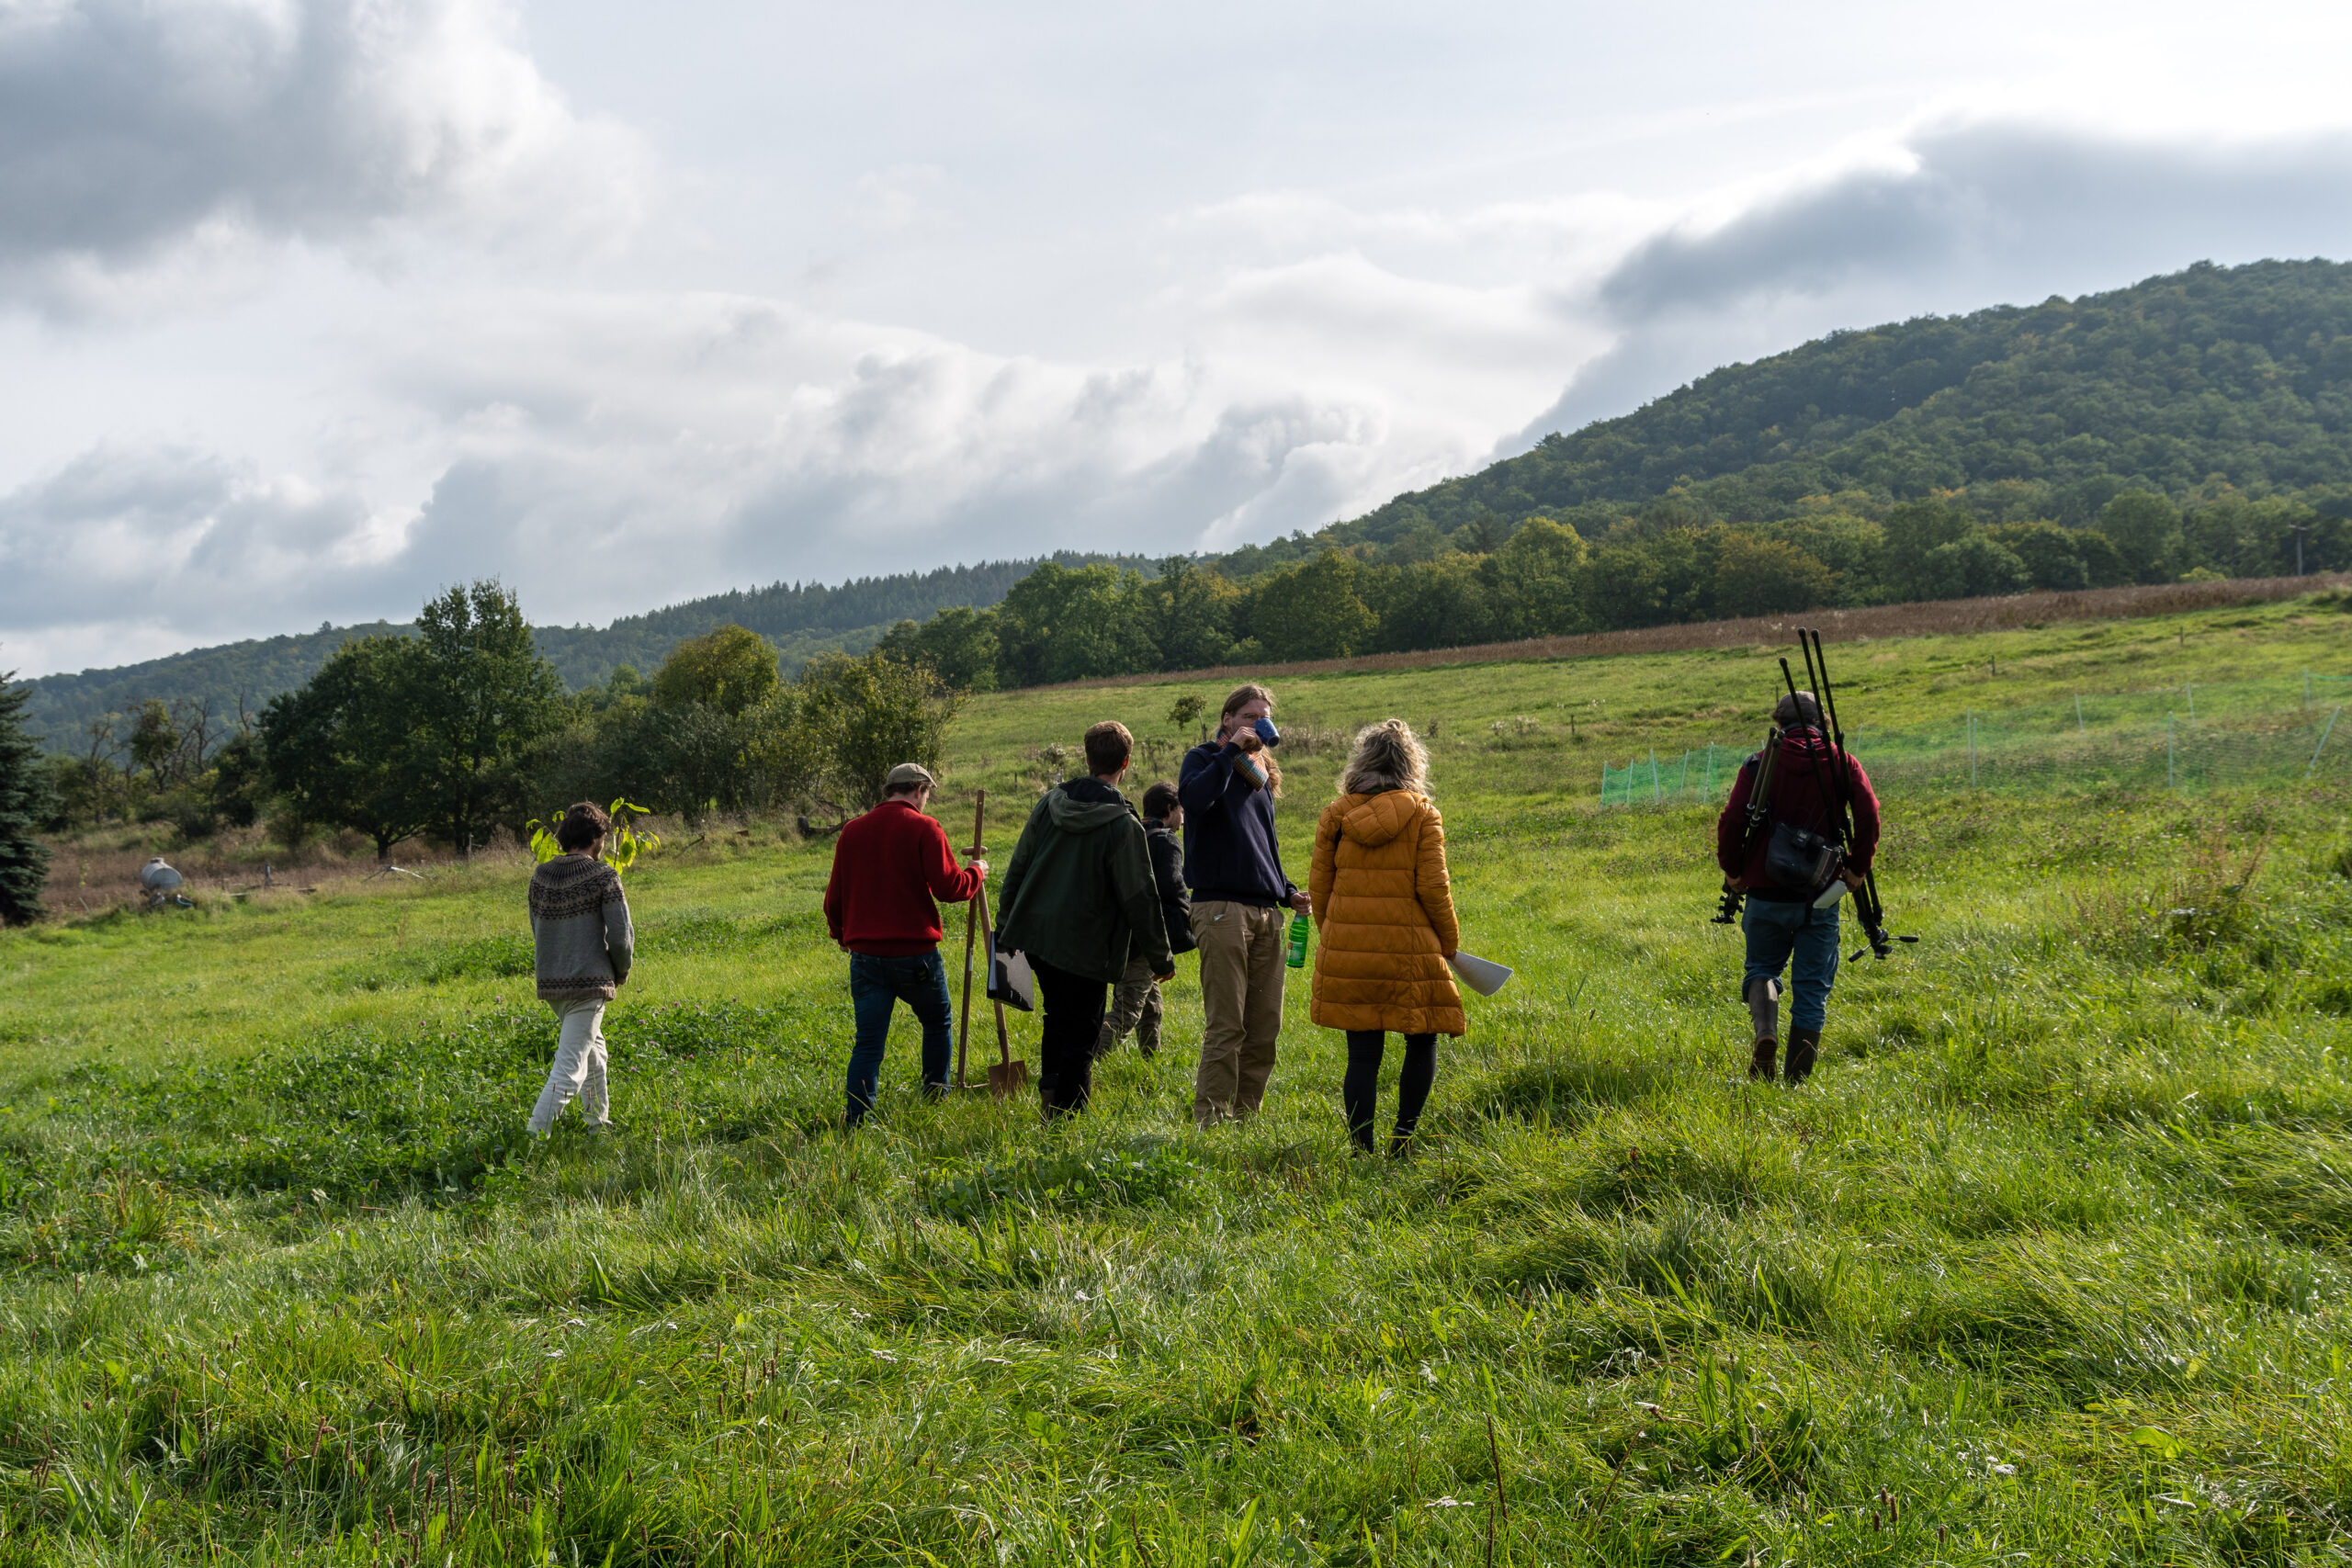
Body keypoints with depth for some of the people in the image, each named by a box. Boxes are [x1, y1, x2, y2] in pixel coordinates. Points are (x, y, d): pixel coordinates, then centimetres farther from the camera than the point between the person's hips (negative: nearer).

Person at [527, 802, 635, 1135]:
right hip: (589, 983, -7)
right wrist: (622, 971, 8)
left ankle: (599, 1125, 36)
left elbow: (538, 930, 14)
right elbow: (620, 936, -11)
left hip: (549, 981, 7)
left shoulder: (541, 876, 6)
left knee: (593, 1049, 26)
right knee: (569, 1069, -7)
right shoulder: (603, 876, -10)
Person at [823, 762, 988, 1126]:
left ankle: (856, 1120, -9)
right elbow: (948, 887, -13)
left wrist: (840, 933, 32)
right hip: (915, 954, -3)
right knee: (938, 1024, 20)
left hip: (865, 956, 3)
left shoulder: (852, 831, 8)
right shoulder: (923, 829, -7)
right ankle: (936, 1099, 26)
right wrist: (976, 873, 7)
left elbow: (835, 895, 15)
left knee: (869, 1042, 2)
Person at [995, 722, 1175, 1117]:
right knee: (1079, 1037, 3)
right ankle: (1065, 1115, 3)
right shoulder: (1124, 825, -14)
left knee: (1059, 1018, 25)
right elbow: (1140, 899, -10)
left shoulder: (1050, 803, 3)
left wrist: (1005, 928, 21)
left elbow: (1017, 870, 10)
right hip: (1084, 948, -6)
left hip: (1034, 935, 6)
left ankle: (1050, 1089, 20)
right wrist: (1160, 958, 1)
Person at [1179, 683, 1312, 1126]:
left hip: (1266, 913, 7)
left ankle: (1246, 1117, 13)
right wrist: (1231, 749, -16)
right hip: (1221, 908, -7)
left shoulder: (1262, 774, 22)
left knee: (1265, 1026, 5)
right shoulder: (1204, 759, 3)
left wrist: (1287, 891, 14)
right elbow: (1193, 798, -22)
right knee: (1226, 1026, -10)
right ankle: (1211, 1120, -7)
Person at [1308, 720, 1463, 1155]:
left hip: (1347, 947, 3)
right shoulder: (1422, 814, -2)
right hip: (1408, 948, -2)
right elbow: (1432, 886, -6)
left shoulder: (1336, 814, 5)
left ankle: (1362, 1151, 4)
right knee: (1422, 1041, 15)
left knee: (1362, 1054, 5)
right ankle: (1403, 1137, 10)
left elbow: (1318, 884, 7)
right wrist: (1450, 942, 6)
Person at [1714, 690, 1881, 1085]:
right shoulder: (1842, 764, 2)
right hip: (1820, 896, 0)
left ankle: (1765, 1031, -12)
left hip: (1767, 893, 0)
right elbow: (1869, 815, -11)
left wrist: (1732, 869, 6)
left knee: (1762, 968, 19)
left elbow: (1732, 820, -9)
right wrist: (1857, 868, 1)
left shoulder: (1760, 764, -1)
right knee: (1812, 988, 8)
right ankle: (1797, 1081, 4)